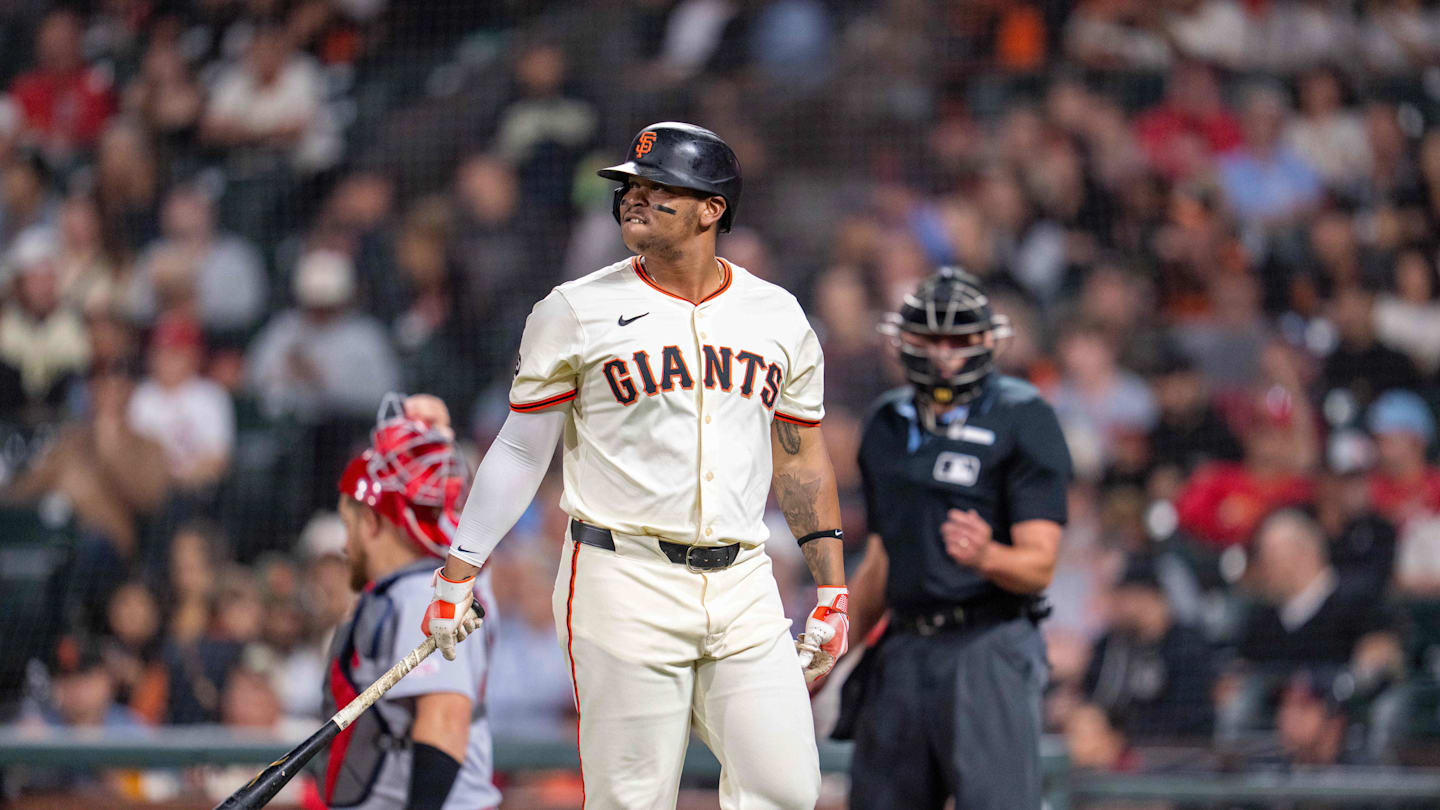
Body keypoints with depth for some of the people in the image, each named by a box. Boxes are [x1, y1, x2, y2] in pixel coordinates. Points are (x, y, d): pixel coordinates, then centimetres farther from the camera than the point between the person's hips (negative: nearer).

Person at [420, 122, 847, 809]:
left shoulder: (778, 316, 10)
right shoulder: (575, 310, 1)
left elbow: (802, 456, 17)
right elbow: (521, 450, 5)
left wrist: (832, 591, 13)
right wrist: (458, 572, 2)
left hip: (742, 588, 3)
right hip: (623, 579, -3)